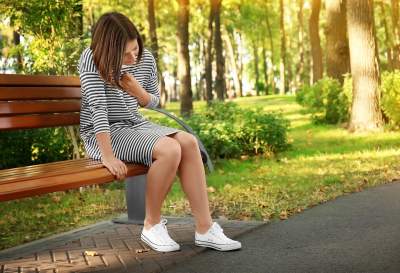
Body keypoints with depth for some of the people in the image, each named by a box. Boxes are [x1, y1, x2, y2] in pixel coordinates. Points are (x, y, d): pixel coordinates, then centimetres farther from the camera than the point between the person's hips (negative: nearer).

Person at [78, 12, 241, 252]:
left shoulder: (146, 59, 2)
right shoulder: (93, 59, -16)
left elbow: (154, 101, 13)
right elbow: (98, 107, -25)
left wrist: (138, 91, -11)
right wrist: (108, 155, -32)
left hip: (136, 126, 7)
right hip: (103, 135, -6)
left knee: (189, 142, -18)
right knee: (169, 149, -29)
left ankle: (205, 228, -17)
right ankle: (152, 225, -11)